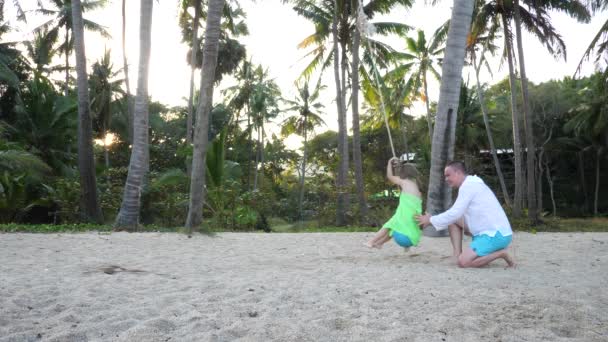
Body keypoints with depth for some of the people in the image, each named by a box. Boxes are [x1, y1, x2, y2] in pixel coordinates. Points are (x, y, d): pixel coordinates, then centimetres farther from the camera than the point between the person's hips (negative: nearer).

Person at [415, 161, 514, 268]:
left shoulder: (468, 185, -14)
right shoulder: (471, 184, 17)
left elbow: (454, 214, -18)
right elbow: (457, 214, 19)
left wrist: (431, 220, -5)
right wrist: (432, 219, 12)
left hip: (497, 235, -10)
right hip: (490, 232, 10)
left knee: (463, 262, -19)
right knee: (453, 220, 10)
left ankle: (500, 253, -4)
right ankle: (458, 255, 6)